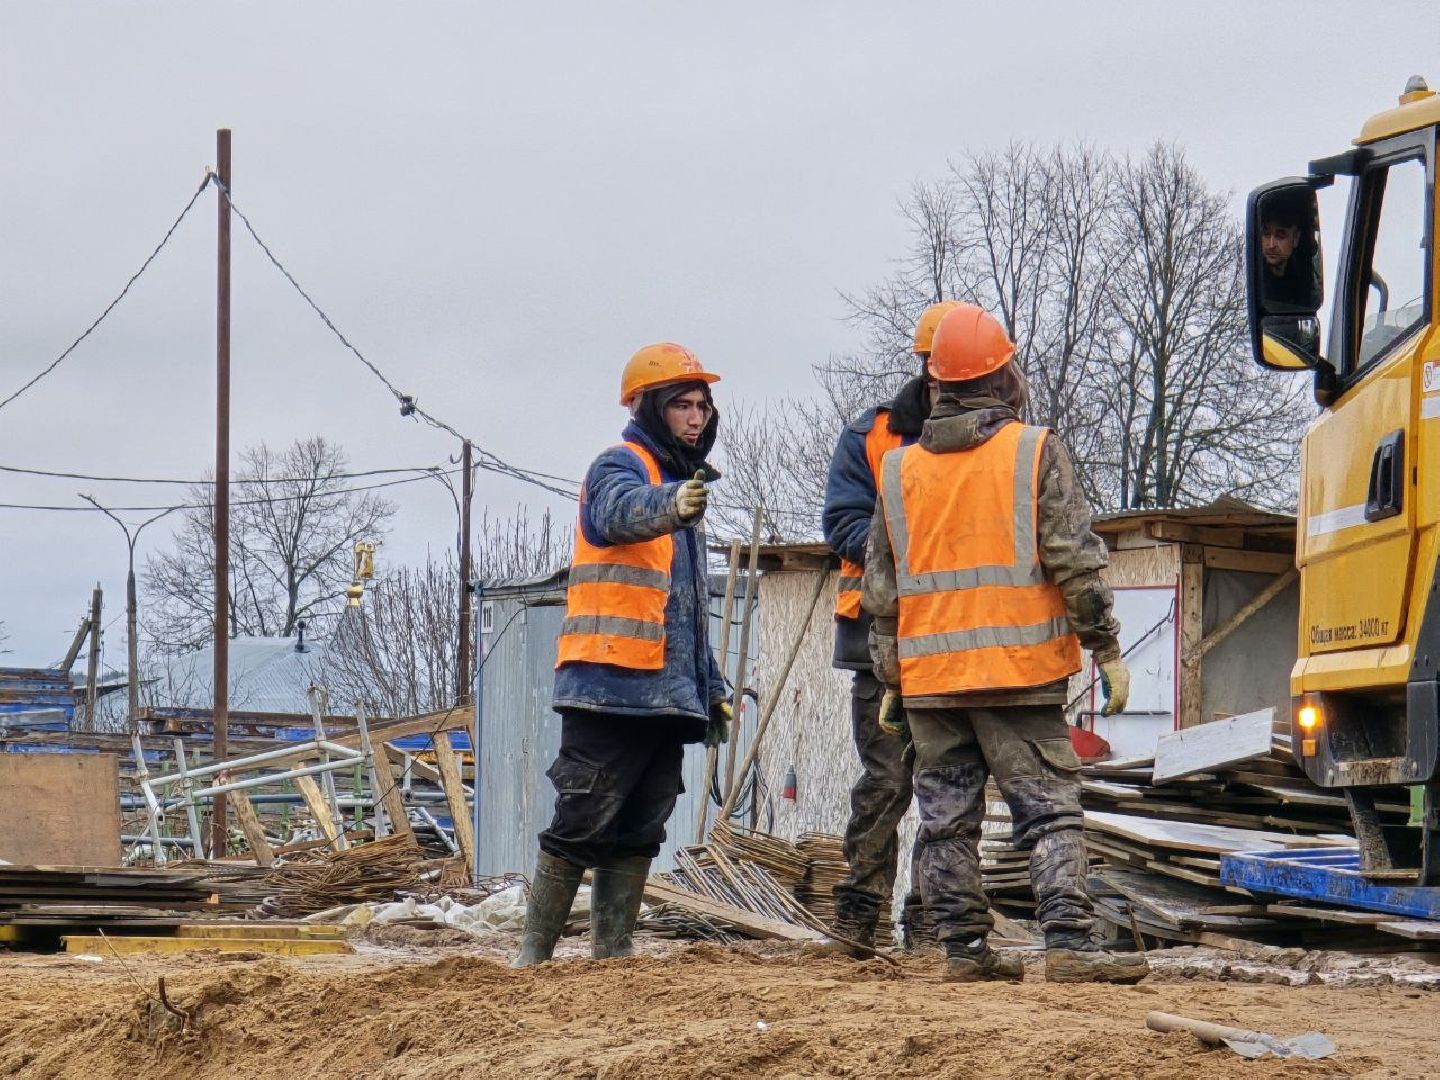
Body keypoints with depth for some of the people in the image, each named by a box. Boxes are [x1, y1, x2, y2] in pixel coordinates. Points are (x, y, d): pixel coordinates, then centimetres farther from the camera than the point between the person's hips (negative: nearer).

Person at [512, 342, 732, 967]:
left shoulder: (681, 485, 23)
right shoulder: (620, 467, -4)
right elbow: (621, 512, -32)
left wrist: (711, 688, 24)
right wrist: (669, 505, -53)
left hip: (666, 695, 8)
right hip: (612, 687, -8)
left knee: (637, 835, 7)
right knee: (580, 827, -7)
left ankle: (612, 953, 11)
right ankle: (532, 956, -2)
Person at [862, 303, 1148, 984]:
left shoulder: (899, 469, 11)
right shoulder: (1034, 452, -2)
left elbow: (880, 588, 13)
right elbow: (1075, 562, -7)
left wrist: (890, 681, 19)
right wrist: (1107, 648, -1)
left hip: (929, 677, 4)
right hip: (1019, 672, -4)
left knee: (946, 819, 9)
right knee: (1050, 811, -4)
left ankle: (964, 948, 9)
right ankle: (1069, 944, -13)